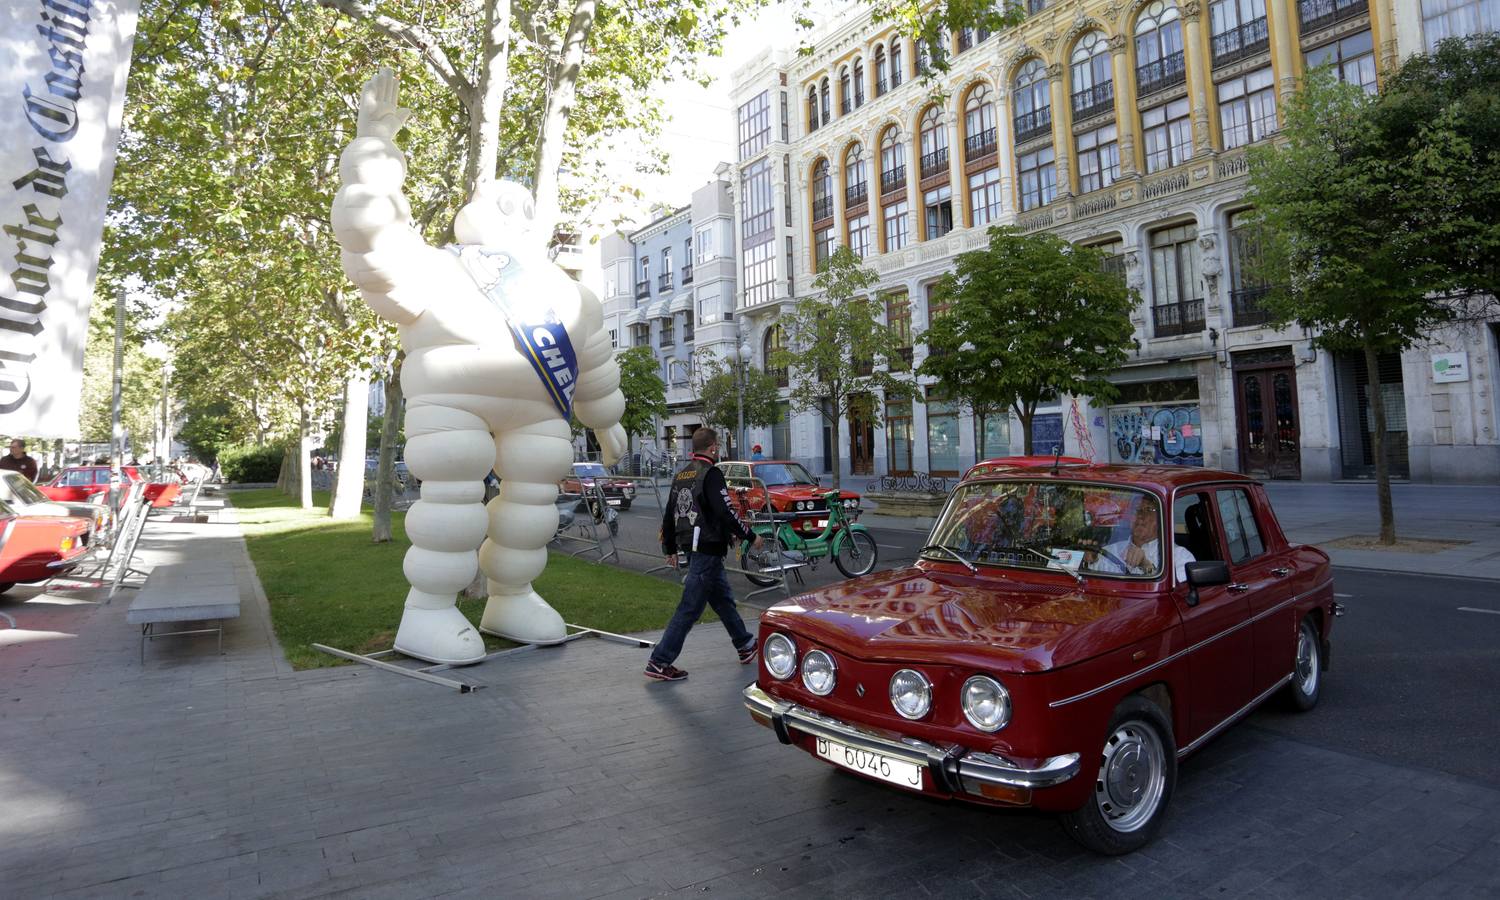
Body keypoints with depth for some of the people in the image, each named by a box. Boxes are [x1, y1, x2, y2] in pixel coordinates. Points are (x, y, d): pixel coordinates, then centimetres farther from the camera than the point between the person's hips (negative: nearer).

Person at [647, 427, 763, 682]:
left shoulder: (680, 475, 12)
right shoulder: (711, 473, -13)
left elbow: (669, 516, 16)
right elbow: (725, 513, -21)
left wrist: (670, 549, 24)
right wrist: (751, 536, -10)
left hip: (690, 547, 10)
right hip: (708, 549, -10)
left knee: (723, 599, 21)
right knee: (689, 609, -5)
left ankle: (745, 645, 35)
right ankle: (659, 663, -2)